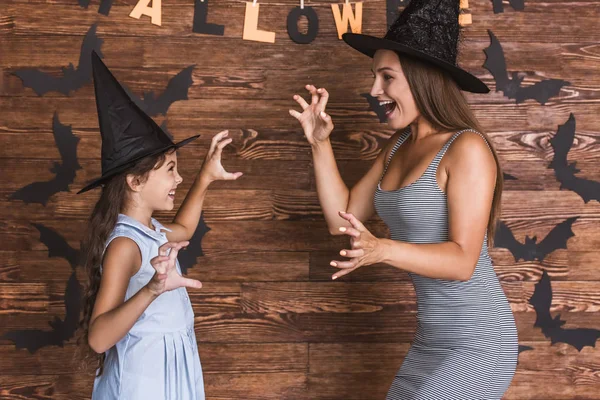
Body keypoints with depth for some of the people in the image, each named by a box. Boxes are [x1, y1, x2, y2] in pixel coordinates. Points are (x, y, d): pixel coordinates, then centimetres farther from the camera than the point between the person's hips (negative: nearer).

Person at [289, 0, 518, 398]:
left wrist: (381, 249, -36)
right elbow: (343, 217, 7)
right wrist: (320, 143, 0)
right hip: (432, 337, 8)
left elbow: (462, 260, -22)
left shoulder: (467, 148, -17)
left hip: (476, 342, -8)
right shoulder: (399, 146, 7)